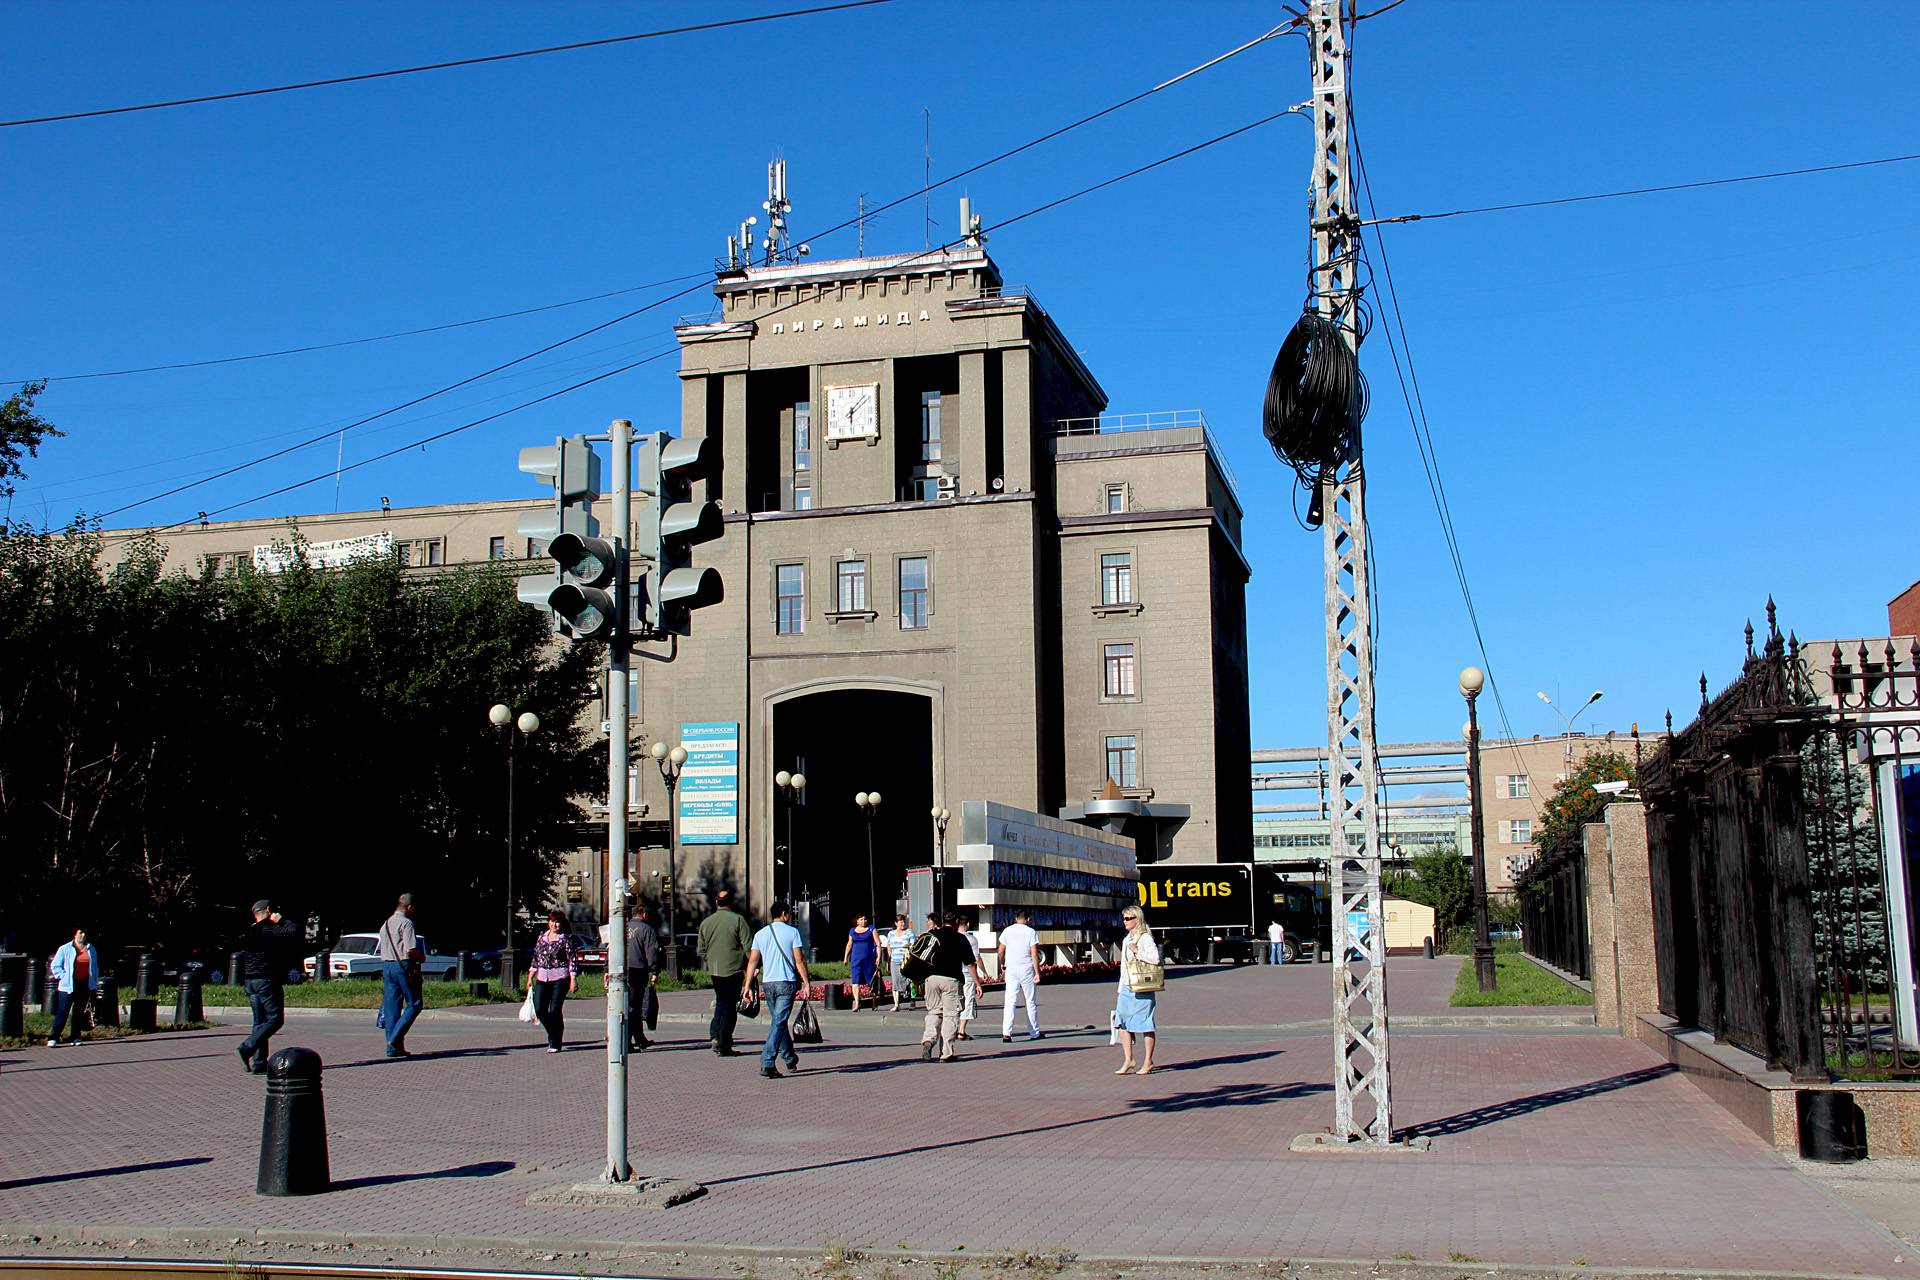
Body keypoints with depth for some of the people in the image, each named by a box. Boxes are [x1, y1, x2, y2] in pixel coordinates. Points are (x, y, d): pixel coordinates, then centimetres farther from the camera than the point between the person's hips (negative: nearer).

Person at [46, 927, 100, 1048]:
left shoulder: (91, 949, 12)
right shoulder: (65, 949, 1)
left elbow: (95, 967, 18)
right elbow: (55, 966, 4)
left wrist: (94, 986, 13)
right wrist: (64, 977, -9)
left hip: (85, 984, 3)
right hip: (68, 986, -3)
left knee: (79, 1012, 6)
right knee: (62, 1011, -7)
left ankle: (75, 1037, 12)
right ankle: (53, 1038, -4)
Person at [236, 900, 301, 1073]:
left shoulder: (248, 933, 14)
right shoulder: (269, 930, -13)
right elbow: (294, 931, -21)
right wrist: (281, 921, -7)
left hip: (250, 981, 9)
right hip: (267, 981, -9)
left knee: (260, 1022, 11)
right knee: (275, 1020, -4)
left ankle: (258, 1063, 8)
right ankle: (246, 1049, -17)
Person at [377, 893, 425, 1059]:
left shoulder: (385, 925, 18)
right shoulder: (406, 923, -9)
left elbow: (383, 951, 20)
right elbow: (410, 950, -17)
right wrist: (422, 956, 1)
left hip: (387, 966, 8)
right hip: (404, 966, -8)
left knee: (391, 1007, 7)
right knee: (414, 1004, -3)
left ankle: (393, 1047, 5)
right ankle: (395, 1038, -14)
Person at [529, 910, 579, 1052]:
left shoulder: (566, 938, -3)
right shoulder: (541, 937, 13)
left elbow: (572, 960, -5)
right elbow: (536, 958, 19)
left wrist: (573, 980, -11)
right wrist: (531, 977, 16)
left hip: (560, 978, -5)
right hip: (542, 978, 5)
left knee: (555, 1010, -6)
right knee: (539, 1010, 0)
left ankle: (554, 1043, 4)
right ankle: (554, 1032, 24)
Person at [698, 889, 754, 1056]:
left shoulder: (705, 922, 8)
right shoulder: (737, 919, -7)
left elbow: (701, 951, 12)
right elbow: (748, 946, -11)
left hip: (715, 971, 4)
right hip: (733, 969, -4)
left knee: (721, 1003, 19)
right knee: (729, 1006, 0)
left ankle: (715, 1036, 6)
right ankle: (724, 1045, -1)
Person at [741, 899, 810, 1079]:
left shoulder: (761, 934, 9)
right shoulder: (792, 932, -3)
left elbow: (752, 961, 5)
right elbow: (799, 961, -7)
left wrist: (747, 986, 6)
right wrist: (806, 983, -2)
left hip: (767, 984, 5)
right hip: (786, 983, -5)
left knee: (778, 1021, 18)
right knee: (779, 1022, -7)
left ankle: (790, 1059, 30)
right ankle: (767, 1063, -18)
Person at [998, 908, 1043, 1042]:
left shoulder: (1007, 931, 4)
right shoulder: (1031, 932, -4)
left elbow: (1001, 951, 9)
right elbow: (1034, 954, -10)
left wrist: (1002, 966, 26)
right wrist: (1037, 973, -9)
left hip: (1011, 969, 2)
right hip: (1026, 968, -2)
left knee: (1010, 1001, -2)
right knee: (1030, 1002, 9)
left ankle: (1006, 1033, -14)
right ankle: (1034, 1033, 18)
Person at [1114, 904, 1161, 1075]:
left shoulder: (1145, 938, -8)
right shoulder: (1127, 940, 17)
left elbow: (1155, 958, -22)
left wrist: (1137, 951, -16)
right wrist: (1121, 989, 21)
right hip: (1127, 988, 8)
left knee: (1144, 1023, -1)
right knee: (1121, 1022, 2)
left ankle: (1148, 1062, 7)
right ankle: (1128, 1060, 8)